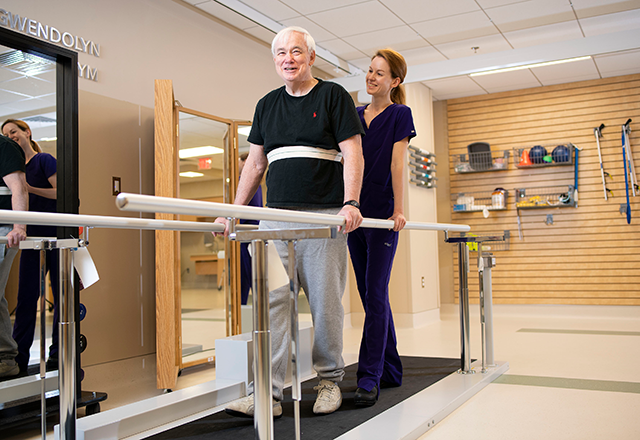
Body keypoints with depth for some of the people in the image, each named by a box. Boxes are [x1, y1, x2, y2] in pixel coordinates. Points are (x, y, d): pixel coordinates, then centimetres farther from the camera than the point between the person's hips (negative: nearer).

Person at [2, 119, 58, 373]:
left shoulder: (44, 160, -4)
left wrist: (30, 189, -20)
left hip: (55, 236, -6)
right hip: (33, 238, 7)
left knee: (60, 294, 1)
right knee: (26, 295, 4)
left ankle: (58, 353, 8)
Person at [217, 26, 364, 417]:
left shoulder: (333, 96, 6)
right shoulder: (267, 105, 19)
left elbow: (353, 153, -3)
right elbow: (255, 163, 19)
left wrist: (350, 203, -17)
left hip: (324, 217, -4)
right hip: (275, 216, 4)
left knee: (326, 304, 0)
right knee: (272, 301, -3)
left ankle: (330, 381, 18)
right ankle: (269, 393, 0)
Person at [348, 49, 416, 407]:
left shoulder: (400, 114, 1)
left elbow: (398, 163, -8)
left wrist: (399, 210, -15)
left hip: (383, 216, -6)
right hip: (356, 215, 6)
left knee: (375, 295, -10)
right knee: (371, 295, 9)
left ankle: (370, 377, -6)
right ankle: (391, 370, 21)